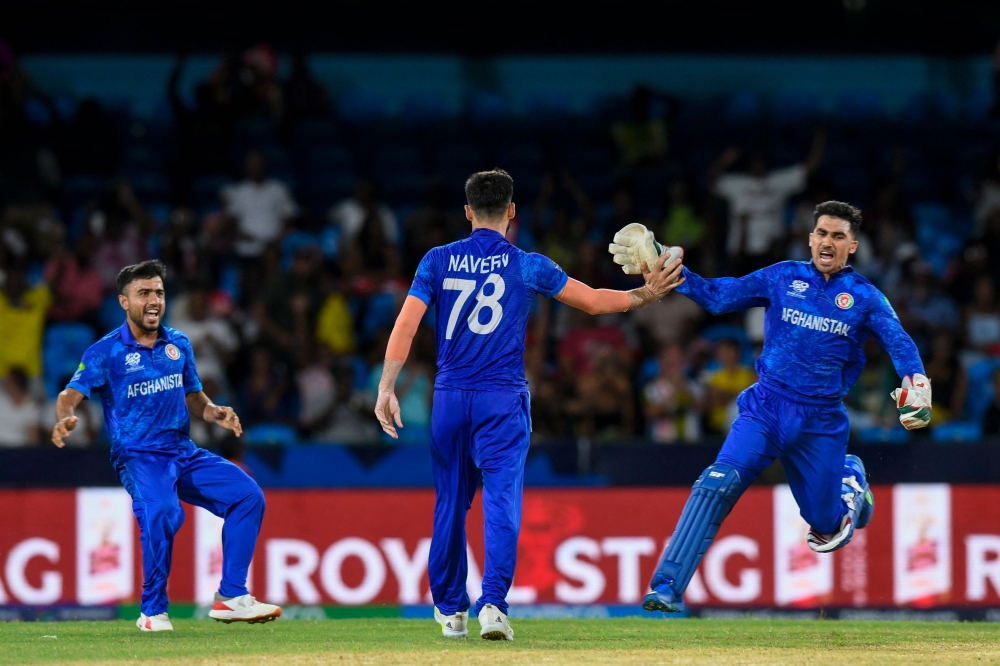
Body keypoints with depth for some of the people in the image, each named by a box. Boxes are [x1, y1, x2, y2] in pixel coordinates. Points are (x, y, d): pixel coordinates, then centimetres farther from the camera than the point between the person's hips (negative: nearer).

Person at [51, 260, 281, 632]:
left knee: (248, 494, -10)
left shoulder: (179, 344, 12)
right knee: (162, 513, -33)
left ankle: (230, 597, -4)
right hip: (138, 457, -6)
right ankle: (153, 612, -16)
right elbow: (71, 395, -13)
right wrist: (66, 417, -36)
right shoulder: (105, 352, -4)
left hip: (184, 453, 6)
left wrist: (215, 413, 1)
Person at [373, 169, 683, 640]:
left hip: (449, 398, 2)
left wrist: (387, 388, -6)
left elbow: (407, 323, -5)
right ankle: (493, 603, -22)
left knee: (450, 505, 13)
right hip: (503, 400, -2)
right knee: (501, 500, -6)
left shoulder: (438, 261, 3)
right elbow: (593, 301, 4)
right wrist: (646, 296, 19)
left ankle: (450, 611, 20)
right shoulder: (527, 266, -1)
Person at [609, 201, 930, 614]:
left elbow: (901, 345, -10)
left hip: (821, 422, 0)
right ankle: (667, 587, -26)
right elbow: (717, 296, 6)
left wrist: (916, 388, -30)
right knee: (720, 482, -23)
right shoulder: (782, 278, 6)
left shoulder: (865, 298, 2)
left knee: (825, 524, 9)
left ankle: (849, 477, 45)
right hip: (767, 408, 0)